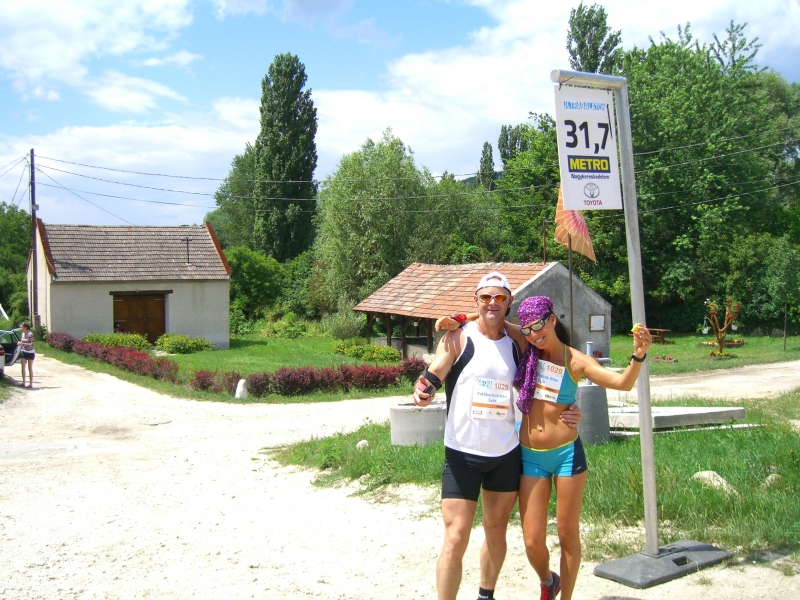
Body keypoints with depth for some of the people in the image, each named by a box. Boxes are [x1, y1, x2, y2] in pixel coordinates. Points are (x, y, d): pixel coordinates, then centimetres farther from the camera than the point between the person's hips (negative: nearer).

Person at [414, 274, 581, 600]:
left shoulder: (516, 344, 5)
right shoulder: (458, 338, -7)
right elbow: (431, 378, -12)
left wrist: (566, 413, 1)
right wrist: (422, 393, -35)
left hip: (506, 453, 5)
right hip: (462, 453, -4)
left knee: (496, 530, 18)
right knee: (456, 539, -7)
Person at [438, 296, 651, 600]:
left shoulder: (575, 361, -6)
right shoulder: (528, 349, 0)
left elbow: (623, 382, -16)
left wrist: (638, 354, -32)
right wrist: (457, 321, -3)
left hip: (567, 454, -2)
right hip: (531, 457, 2)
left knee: (568, 535, 9)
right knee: (533, 541, 4)